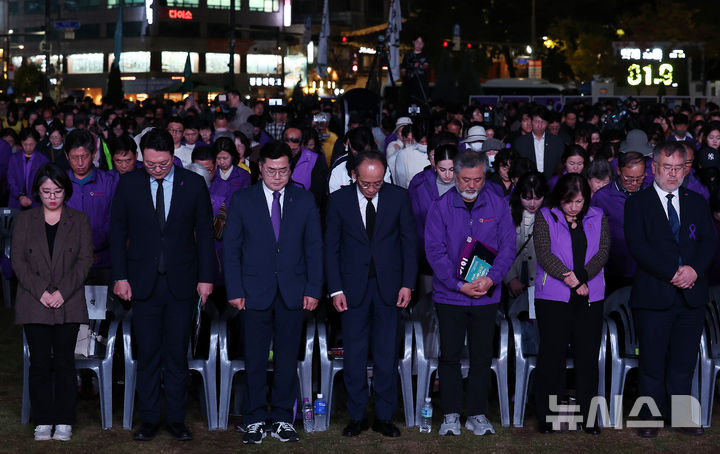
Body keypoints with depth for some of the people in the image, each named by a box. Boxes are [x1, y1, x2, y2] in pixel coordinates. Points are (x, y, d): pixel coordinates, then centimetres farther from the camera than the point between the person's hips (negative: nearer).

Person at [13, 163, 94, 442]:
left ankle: (64, 422, 7)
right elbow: (18, 260, 3)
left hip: (68, 304, -1)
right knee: (39, 363, 1)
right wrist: (41, 292, -10)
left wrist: (62, 292, -11)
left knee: (65, 362, 0)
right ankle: (43, 421, 9)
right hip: (34, 304, 1)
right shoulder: (24, 220, 9)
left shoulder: (79, 221, 8)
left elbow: (85, 260, 1)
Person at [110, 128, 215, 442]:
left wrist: (206, 277, -1)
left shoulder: (194, 184, 0)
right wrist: (120, 277, -1)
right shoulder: (128, 184, 1)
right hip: (143, 283, 0)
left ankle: (176, 419, 14)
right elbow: (117, 232, 5)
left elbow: (204, 233, 3)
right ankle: (148, 419, 13)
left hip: (181, 282, 0)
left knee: (177, 354, 5)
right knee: (148, 354, 4)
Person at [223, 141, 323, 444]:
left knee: (287, 358, 6)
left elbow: (314, 247, 7)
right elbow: (231, 248, 3)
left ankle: (283, 419, 15)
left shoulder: (304, 200, 6)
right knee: (255, 359, 2)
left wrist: (313, 289, 0)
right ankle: (256, 420, 12)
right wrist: (234, 290, -4)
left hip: (293, 291, 1)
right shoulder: (242, 201, 2)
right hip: (255, 291, -1)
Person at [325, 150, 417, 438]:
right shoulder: (338, 200, -1)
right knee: (354, 356, 4)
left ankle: (384, 417, 13)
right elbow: (331, 248, 3)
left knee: (387, 355, 4)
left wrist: (407, 284, -2)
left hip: (389, 287, 0)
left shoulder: (399, 197, 0)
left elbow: (409, 243, 4)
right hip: (353, 287, 0)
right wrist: (336, 289, -4)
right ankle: (356, 417, 14)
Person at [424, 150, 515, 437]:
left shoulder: (498, 205, 1)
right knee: (450, 355, 4)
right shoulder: (440, 207, -5)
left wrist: (491, 278, -16)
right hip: (449, 295, -1)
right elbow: (435, 251, -8)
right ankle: (451, 415, 14)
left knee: (482, 357, 7)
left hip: (486, 295, 2)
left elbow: (507, 246, -1)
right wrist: (459, 285, -16)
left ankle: (477, 415, 17)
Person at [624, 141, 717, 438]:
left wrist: (694, 269, -14)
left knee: (684, 361, 8)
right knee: (652, 362, 2)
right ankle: (651, 417, 11)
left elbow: (709, 241, 5)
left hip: (692, 295, 3)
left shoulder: (697, 203, 14)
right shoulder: (637, 204, 2)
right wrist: (672, 274, -16)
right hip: (654, 296, -3)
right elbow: (638, 246, -8)